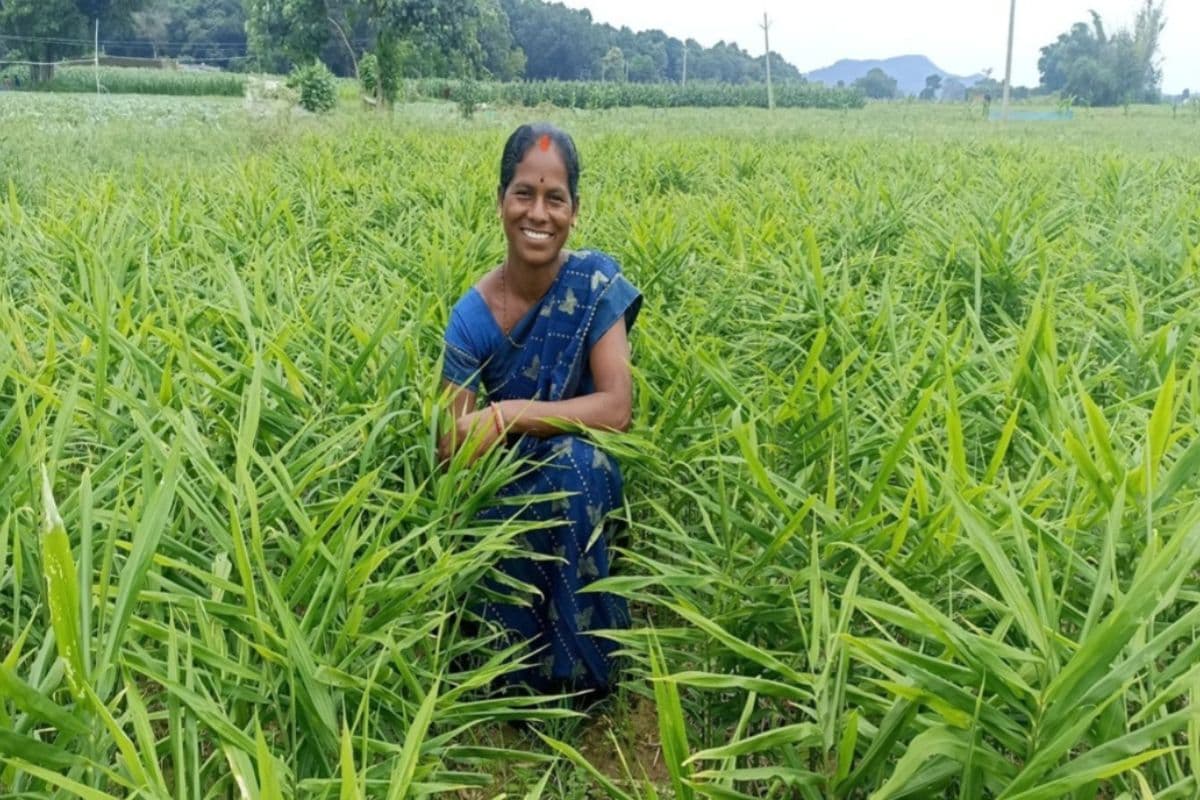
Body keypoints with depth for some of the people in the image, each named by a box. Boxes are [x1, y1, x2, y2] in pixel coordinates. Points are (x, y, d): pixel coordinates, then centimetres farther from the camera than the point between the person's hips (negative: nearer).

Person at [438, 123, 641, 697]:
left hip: (584, 477, 0)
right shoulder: (472, 317, -13)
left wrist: (506, 415, -29)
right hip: (508, 487, 1)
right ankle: (527, 675, -1)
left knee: (573, 460, -34)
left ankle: (577, 666, -15)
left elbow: (617, 408, -23)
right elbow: (452, 453, -14)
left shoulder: (594, 283, -15)